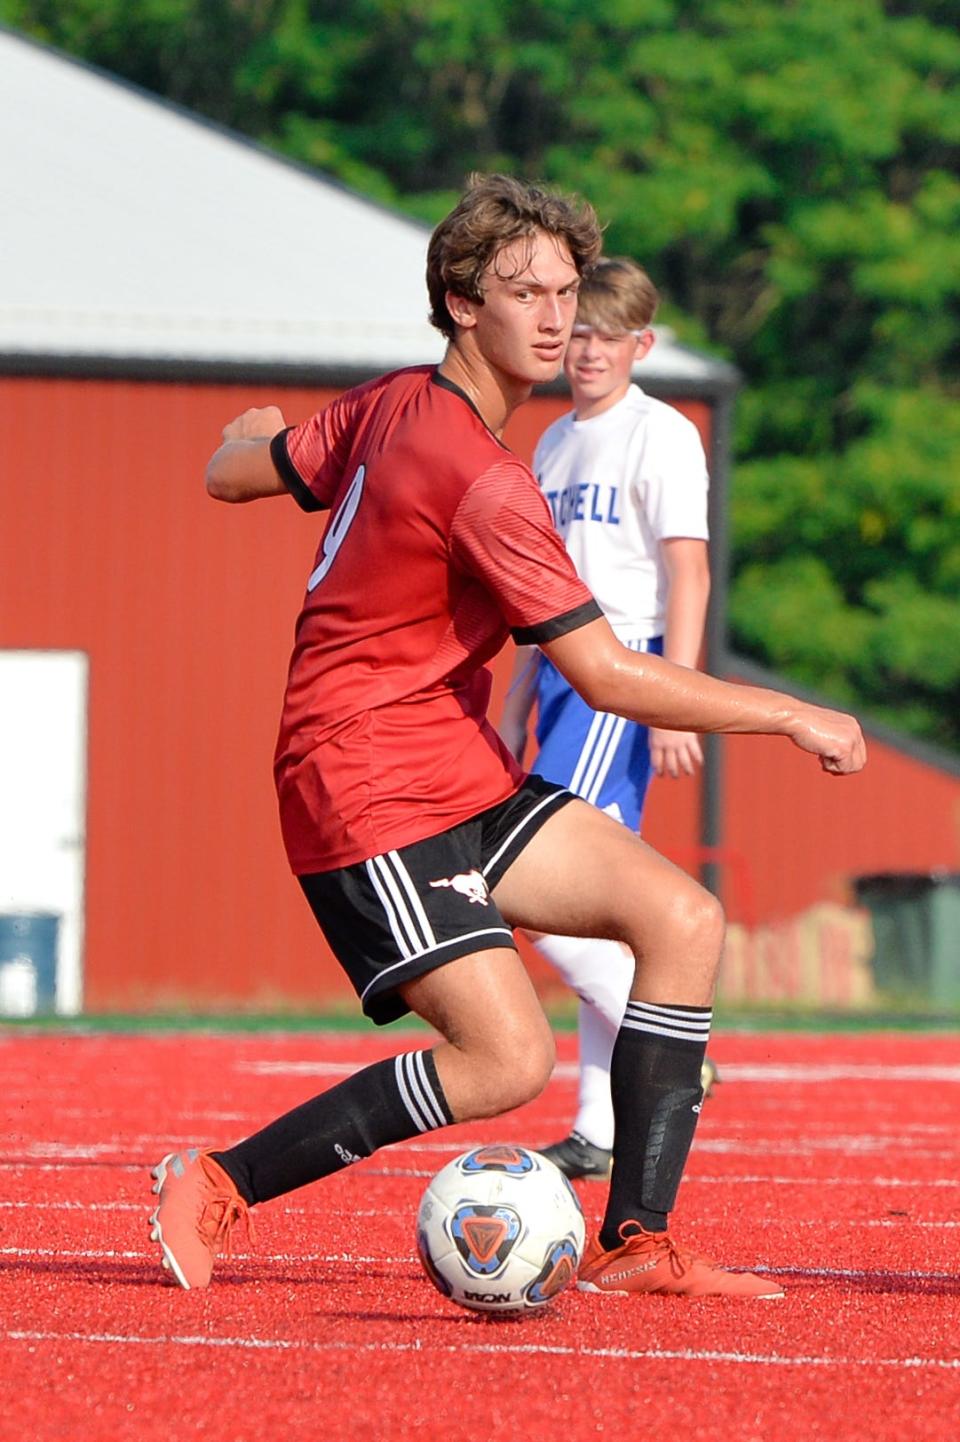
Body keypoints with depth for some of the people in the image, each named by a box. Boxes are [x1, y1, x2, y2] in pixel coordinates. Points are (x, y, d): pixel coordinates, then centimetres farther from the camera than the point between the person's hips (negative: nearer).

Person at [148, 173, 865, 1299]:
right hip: (371, 795, -10)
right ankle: (217, 1186, -3)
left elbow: (232, 474, 24)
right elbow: (606, 675, -21)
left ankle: (633, 1243, -4)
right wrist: (794, 717, -13)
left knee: (682, 920, -3)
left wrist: (253, 435, 49)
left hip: (459, 775, 10)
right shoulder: (479, 478, -21)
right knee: (508, 1059, -20)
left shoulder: (391, 405, 8)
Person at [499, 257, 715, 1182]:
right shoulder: (554, 445, 18)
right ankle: (601, 1130, 8)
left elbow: (687, 574, -13)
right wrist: (515, 713, 20)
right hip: (568, 672, 8)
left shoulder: (661, 436, -6)